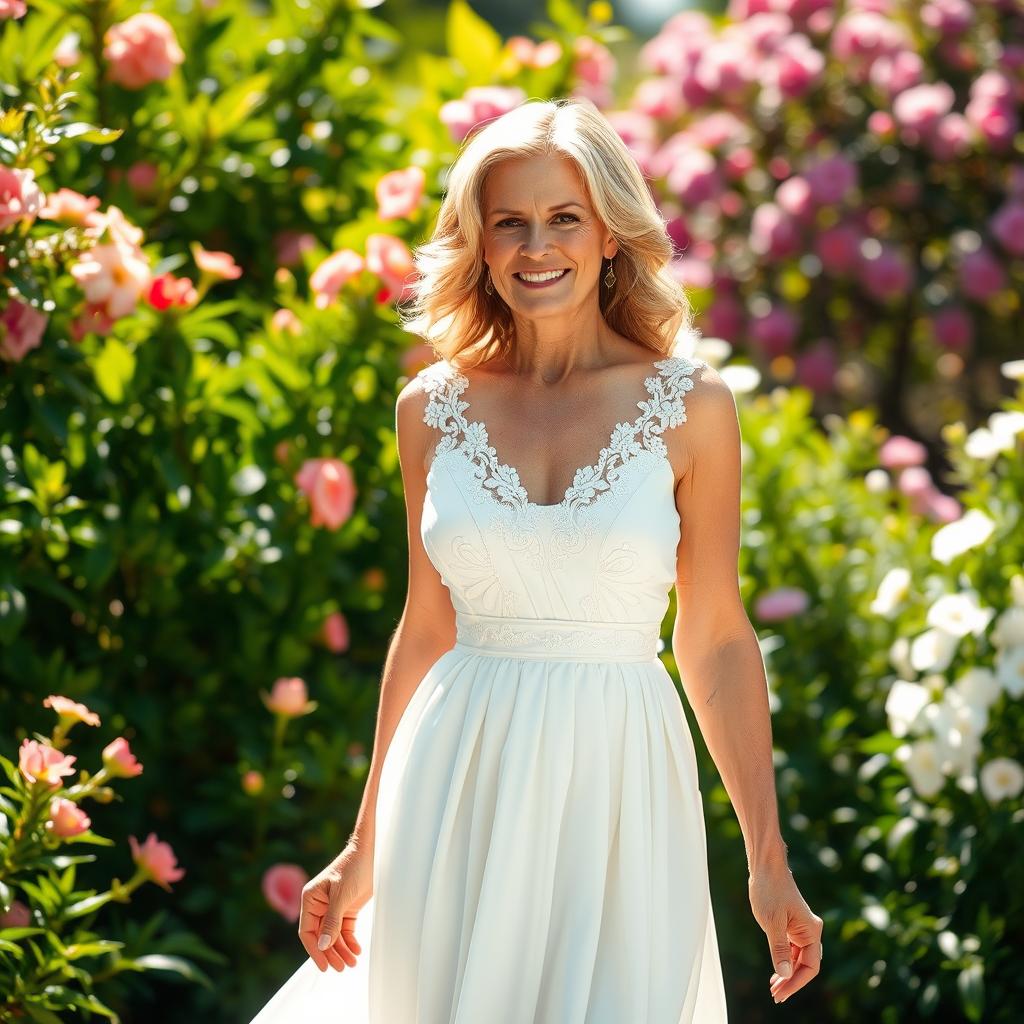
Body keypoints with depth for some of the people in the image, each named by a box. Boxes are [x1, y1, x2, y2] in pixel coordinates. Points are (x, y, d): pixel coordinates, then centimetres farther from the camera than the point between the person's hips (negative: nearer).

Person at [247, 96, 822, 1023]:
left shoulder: (690, 406, -2)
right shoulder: (434, 408, 4)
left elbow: (716, 638, 1)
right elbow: (426, 629, 11)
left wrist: (769, 864, 0)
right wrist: (366, 846, 13)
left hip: (618, 789, -2)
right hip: (459, 784, 2)